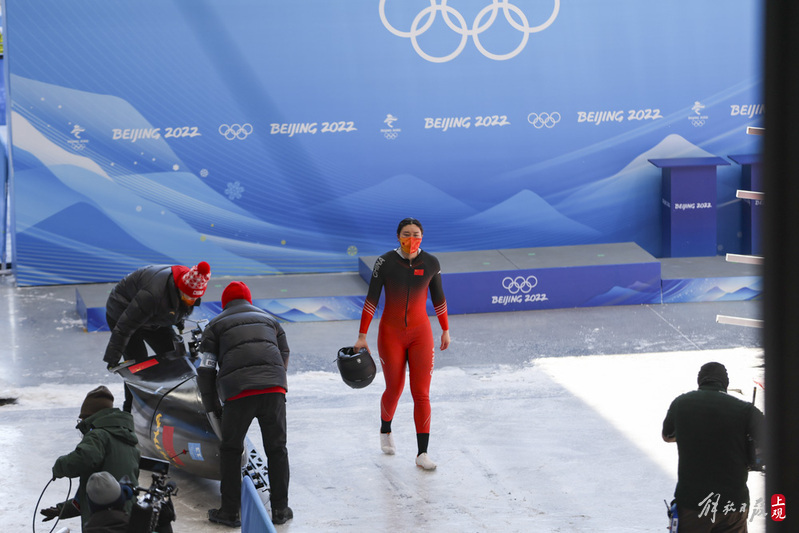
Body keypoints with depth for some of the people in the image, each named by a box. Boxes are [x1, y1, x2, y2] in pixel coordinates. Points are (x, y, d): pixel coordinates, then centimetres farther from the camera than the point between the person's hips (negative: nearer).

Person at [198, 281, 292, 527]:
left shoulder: (216, 325, 19)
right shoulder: (269, 320, 29)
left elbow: (205, 370, 13)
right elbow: (284, 356, 31)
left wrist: (212, 406, 21)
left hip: (239, 393, -2)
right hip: (274, 387, 2)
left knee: (230, 450, 13)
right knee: (276, 449, 13)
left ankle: (230, 511, 13)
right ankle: (280, 509, 14)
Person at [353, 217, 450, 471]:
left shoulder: (431, 263, -7)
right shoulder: (385, 262, -13)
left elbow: (438, 297, 7)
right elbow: (371, 299, -10)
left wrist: (445, 330, 14)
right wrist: (362, 336, -10)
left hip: (421, 333, 1)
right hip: (391, 334, -1)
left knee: (421, 394, -5)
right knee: (394, 389, 11)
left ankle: (422, 454, -1)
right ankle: (385, 430, 43)